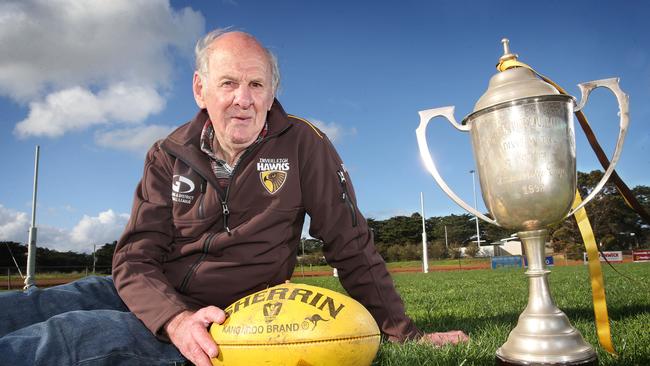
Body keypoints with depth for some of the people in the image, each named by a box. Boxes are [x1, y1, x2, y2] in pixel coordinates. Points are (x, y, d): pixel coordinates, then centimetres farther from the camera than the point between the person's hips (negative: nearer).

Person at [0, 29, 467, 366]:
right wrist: (176, 319, -28)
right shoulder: (169, 156, -1)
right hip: (149, 298, 4)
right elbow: (135, 258, -7)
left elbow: (351, 245, -5)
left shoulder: (303, 145, -10)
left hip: (231, 320, -3)